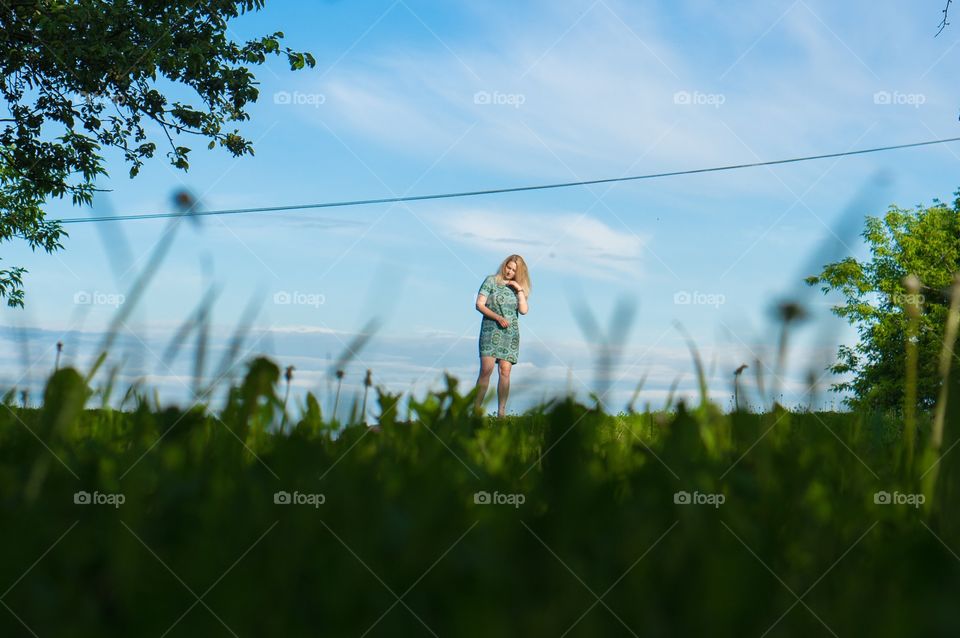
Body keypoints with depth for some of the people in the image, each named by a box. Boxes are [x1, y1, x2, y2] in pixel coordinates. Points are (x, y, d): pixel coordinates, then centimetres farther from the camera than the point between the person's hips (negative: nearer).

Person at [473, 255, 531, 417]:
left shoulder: (518, 287, 14)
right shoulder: (491, 281, 4)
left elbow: (524, 310, 3)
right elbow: (479, 305, -3)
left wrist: (519, 290, -3)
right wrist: (497, 317, -13)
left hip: (510, 333, 3)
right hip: (491, 331, -3)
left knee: (505, 371, -3)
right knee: (486, 369, -15)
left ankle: (501, 413, -1)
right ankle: (476, 410, -12)